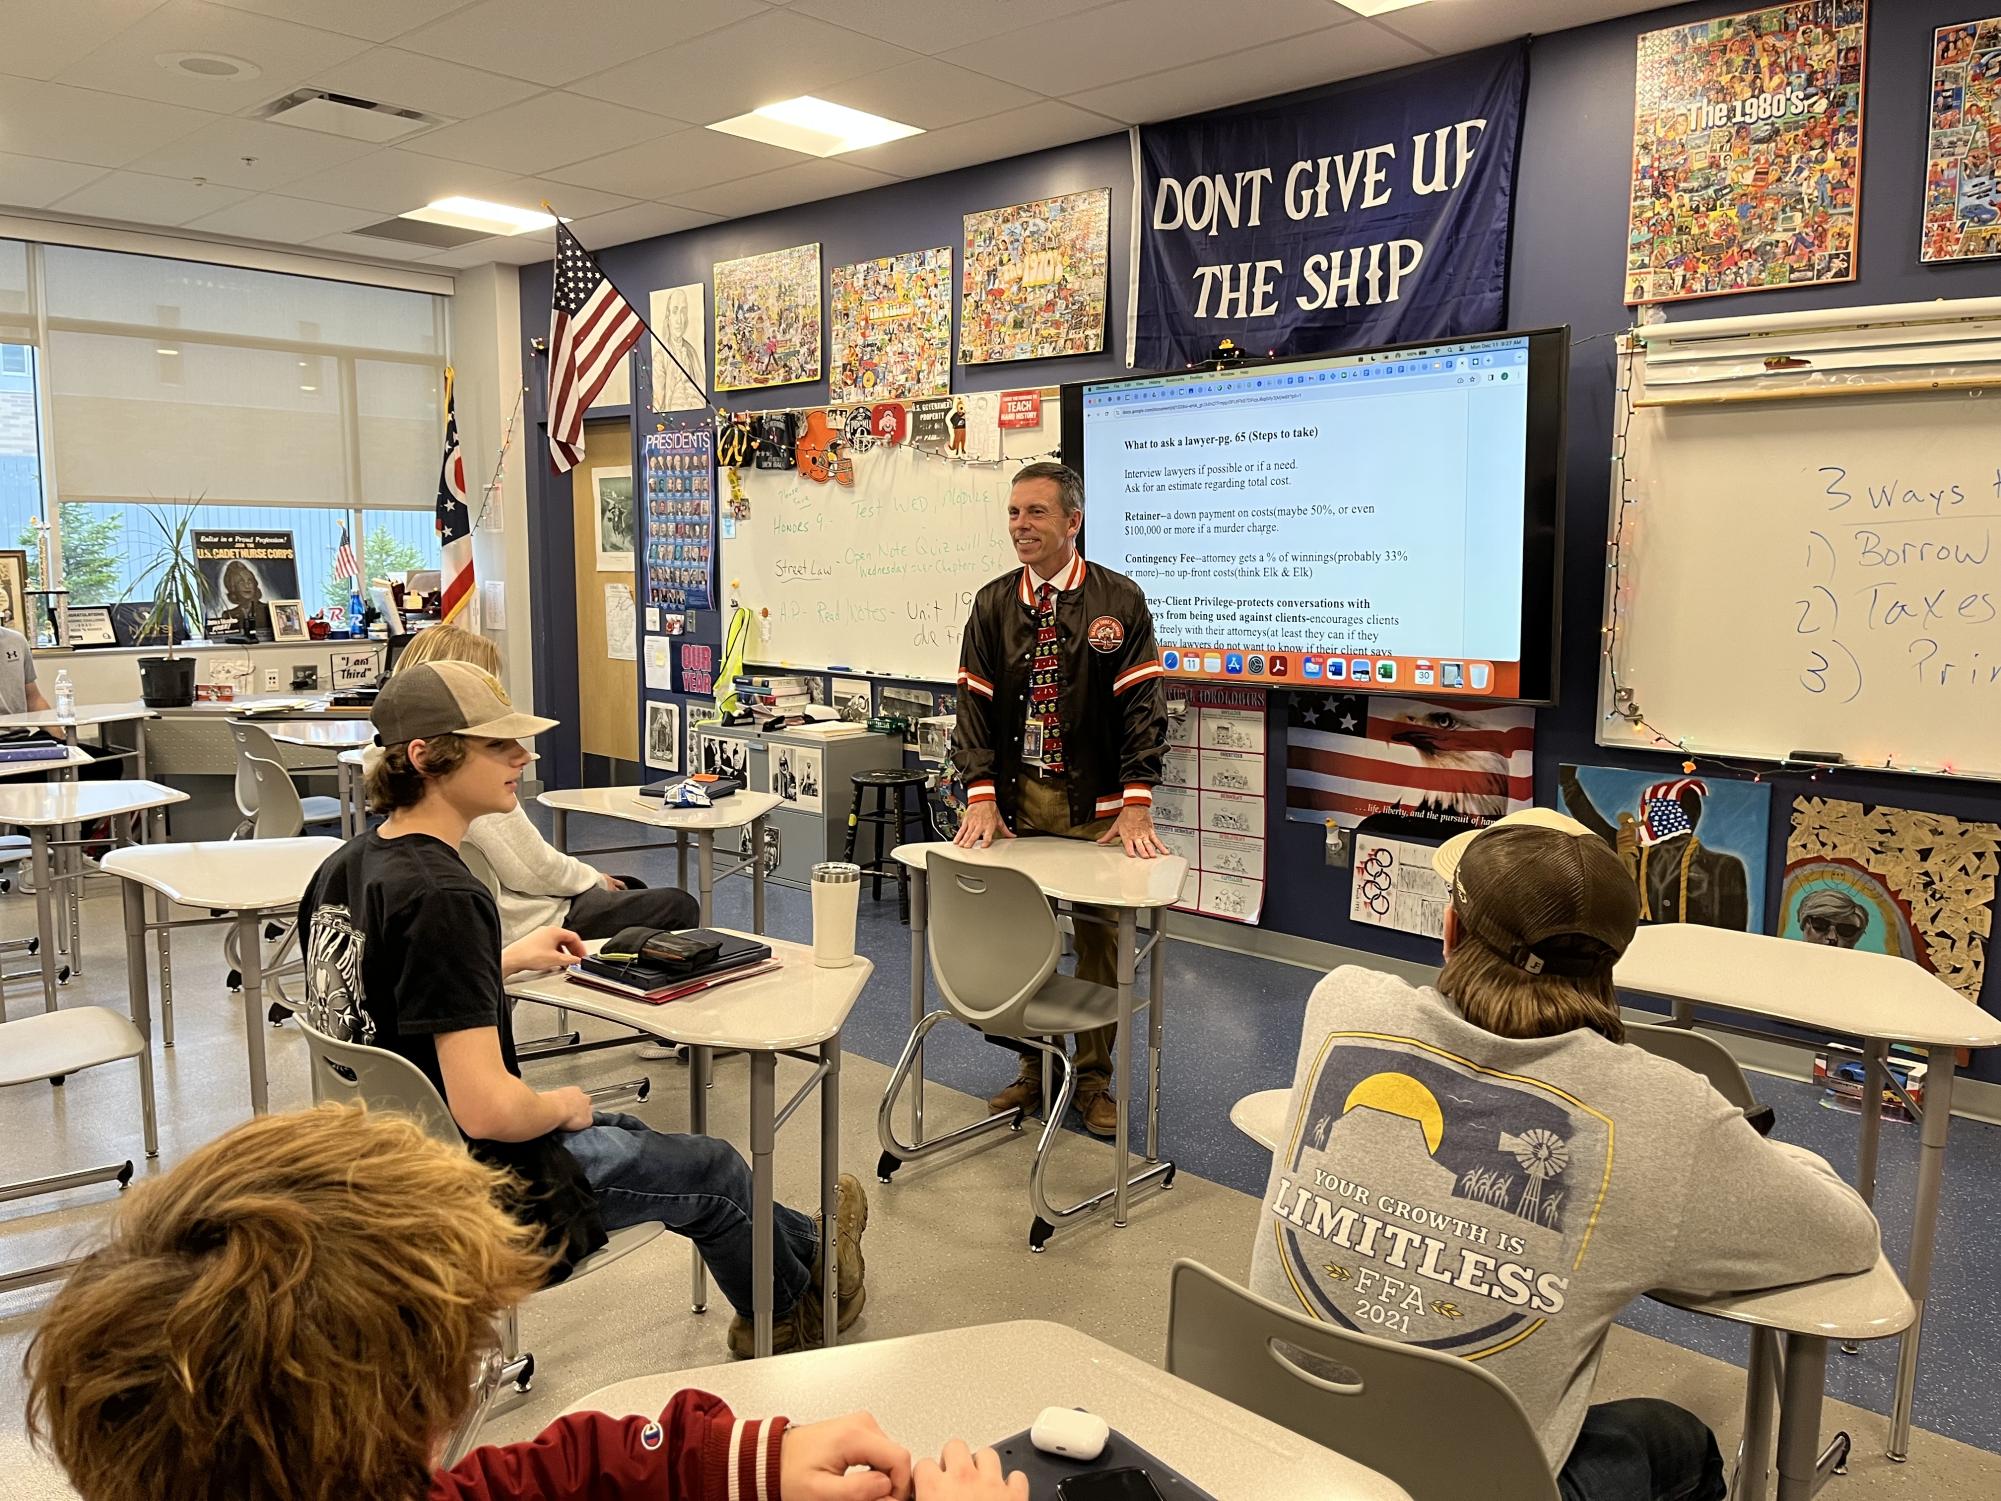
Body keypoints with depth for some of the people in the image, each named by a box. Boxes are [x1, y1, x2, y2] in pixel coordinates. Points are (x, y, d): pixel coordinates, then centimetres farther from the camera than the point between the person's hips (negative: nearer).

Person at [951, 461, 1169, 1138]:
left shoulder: (1119, 600, -1)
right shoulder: (993, 605, 7)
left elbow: (1141, 704, -6)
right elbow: (975, 702, 3)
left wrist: (1136, 804, -14)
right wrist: (981, 796, -8)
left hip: (1095, 805, -2)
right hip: (1016, 800, 2)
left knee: (1099, 942, 4)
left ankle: (1094, 1080, 19)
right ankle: (1034, 1070, 22)